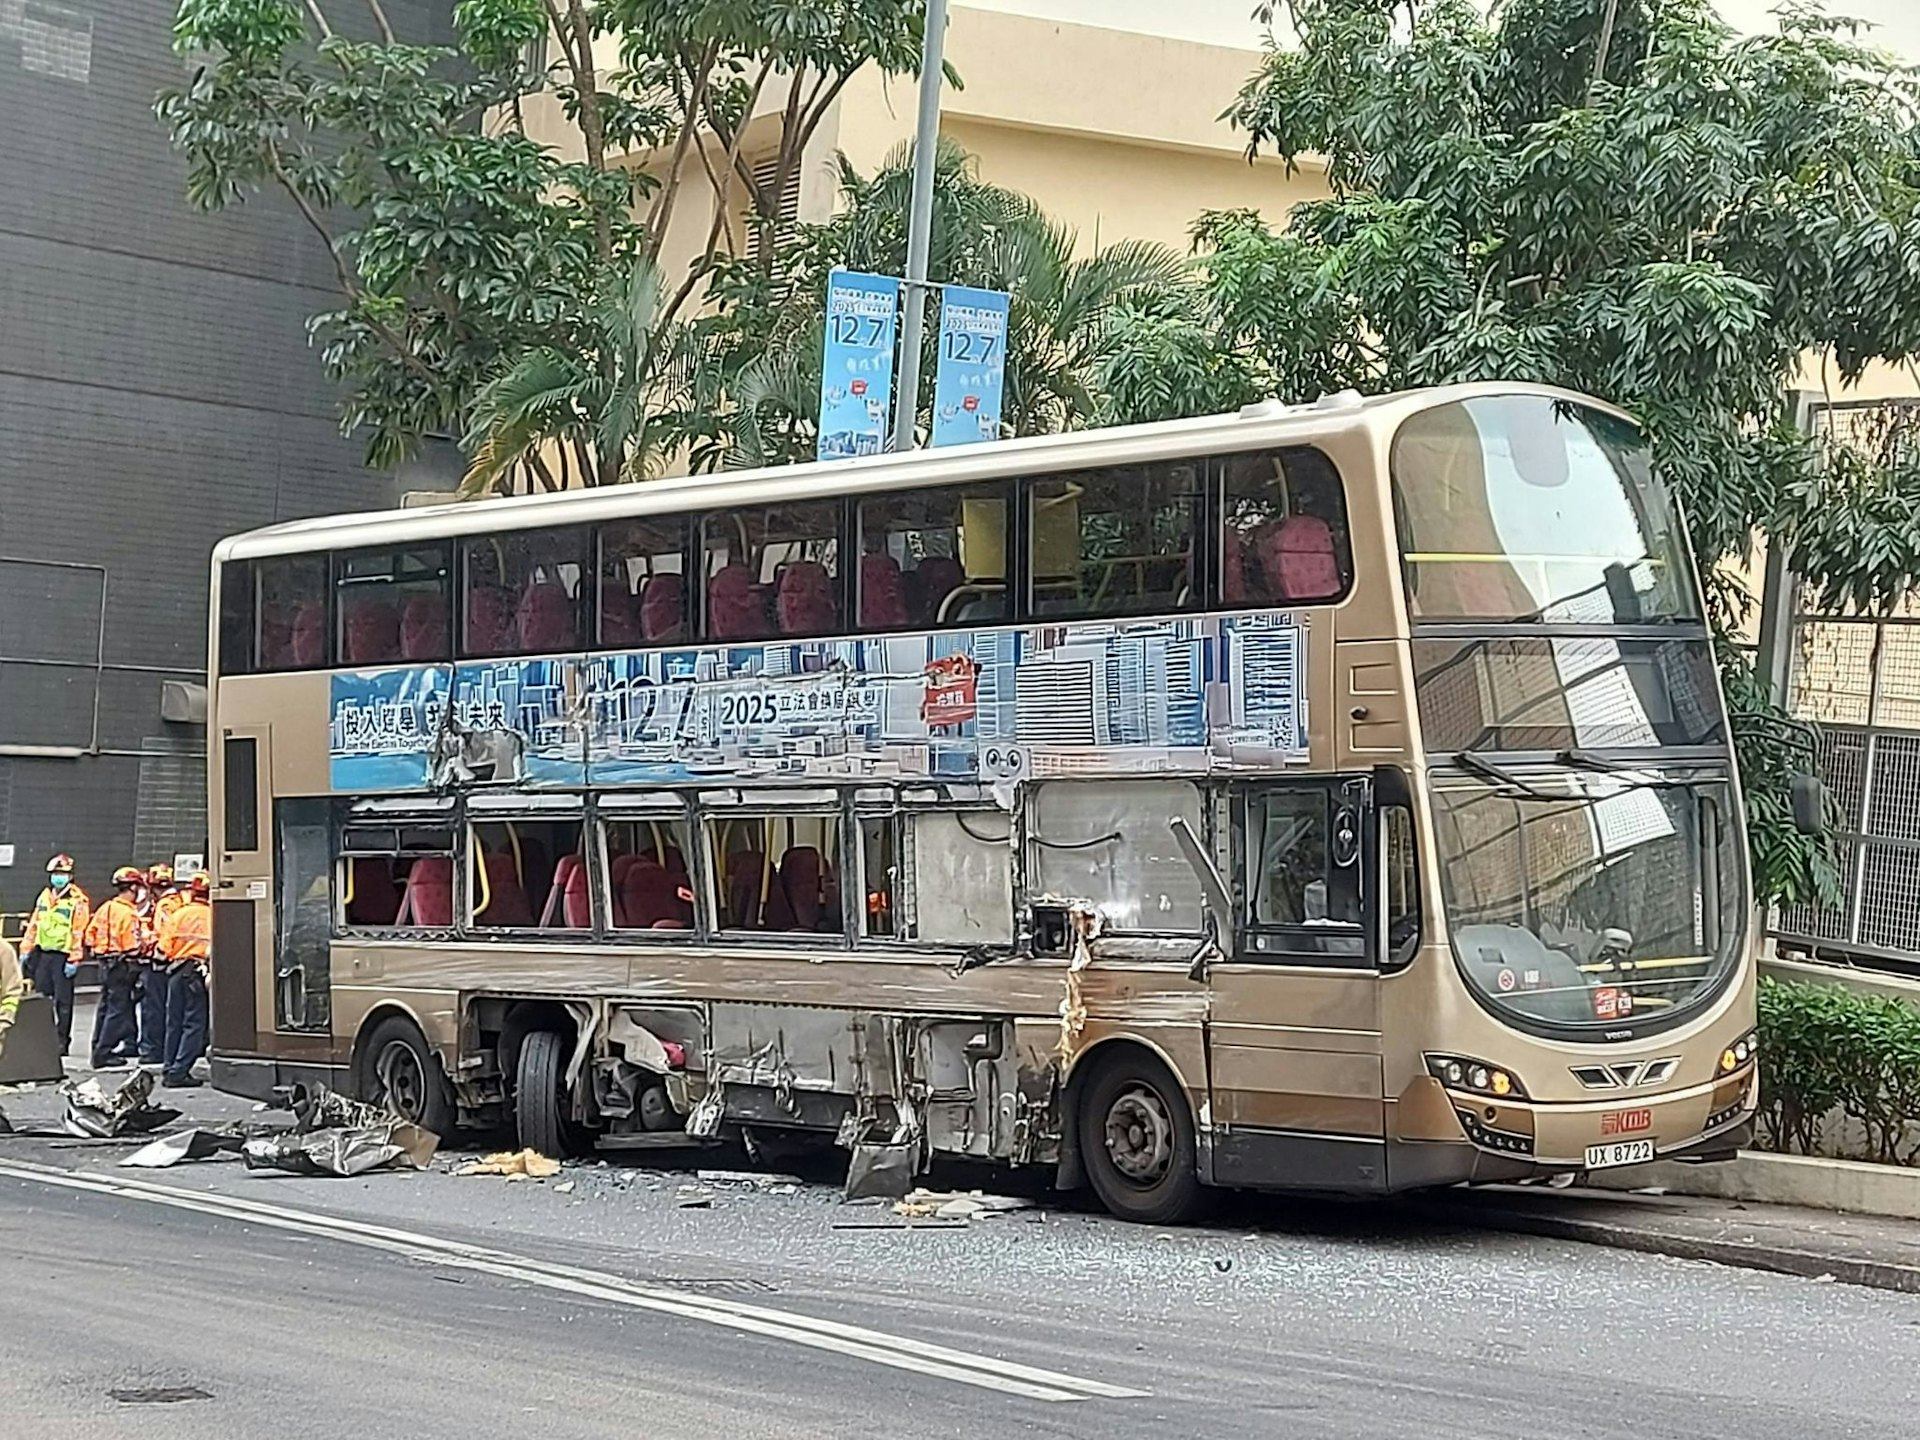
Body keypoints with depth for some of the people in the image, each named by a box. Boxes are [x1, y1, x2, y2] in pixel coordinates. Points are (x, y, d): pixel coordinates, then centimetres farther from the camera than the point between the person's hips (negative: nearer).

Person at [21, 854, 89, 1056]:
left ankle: (62, 1041, 2)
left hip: (62, 956, -6)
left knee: (63, 1001, -3)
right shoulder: (44, 897, 13)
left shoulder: (78, 901, -9)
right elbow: (33, 924, 19)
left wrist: (74, 961, -17)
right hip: (42, 953, 6)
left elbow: (79, 933, -13)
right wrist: (26, 950, 15)